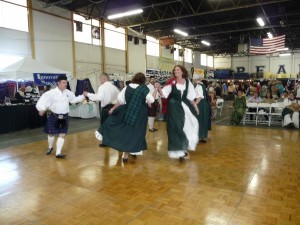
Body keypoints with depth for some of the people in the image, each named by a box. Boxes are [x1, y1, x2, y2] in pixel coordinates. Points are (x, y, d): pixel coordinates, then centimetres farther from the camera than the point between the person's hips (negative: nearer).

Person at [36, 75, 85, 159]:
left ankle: (58, 153, 8)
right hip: (54, 116, -3)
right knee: (51, 133, 12)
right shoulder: (52, 93, -15)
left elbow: (74, 99, 15)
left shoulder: (68, 93, 1)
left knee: (62, 135, 1)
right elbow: (44, 98, -19)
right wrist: (41, 109, -31)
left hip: (64, 117, 3)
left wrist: (83, 96, 7)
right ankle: (50, 147, 42)